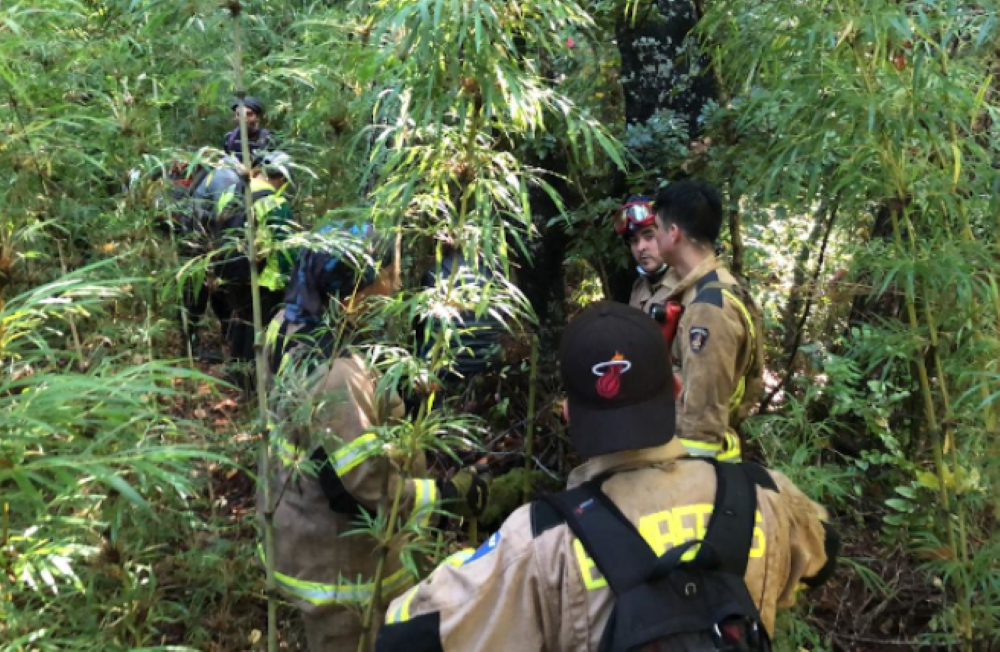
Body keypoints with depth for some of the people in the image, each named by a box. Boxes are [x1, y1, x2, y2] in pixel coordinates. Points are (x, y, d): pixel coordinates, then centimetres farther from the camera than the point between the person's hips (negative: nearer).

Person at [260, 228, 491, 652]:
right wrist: (451, 494, -20)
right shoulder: (333, 377, -33)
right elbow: (364, 490, -31)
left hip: (312, 543, 10)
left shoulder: (293, 330, -6)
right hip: (339, 566, -9)